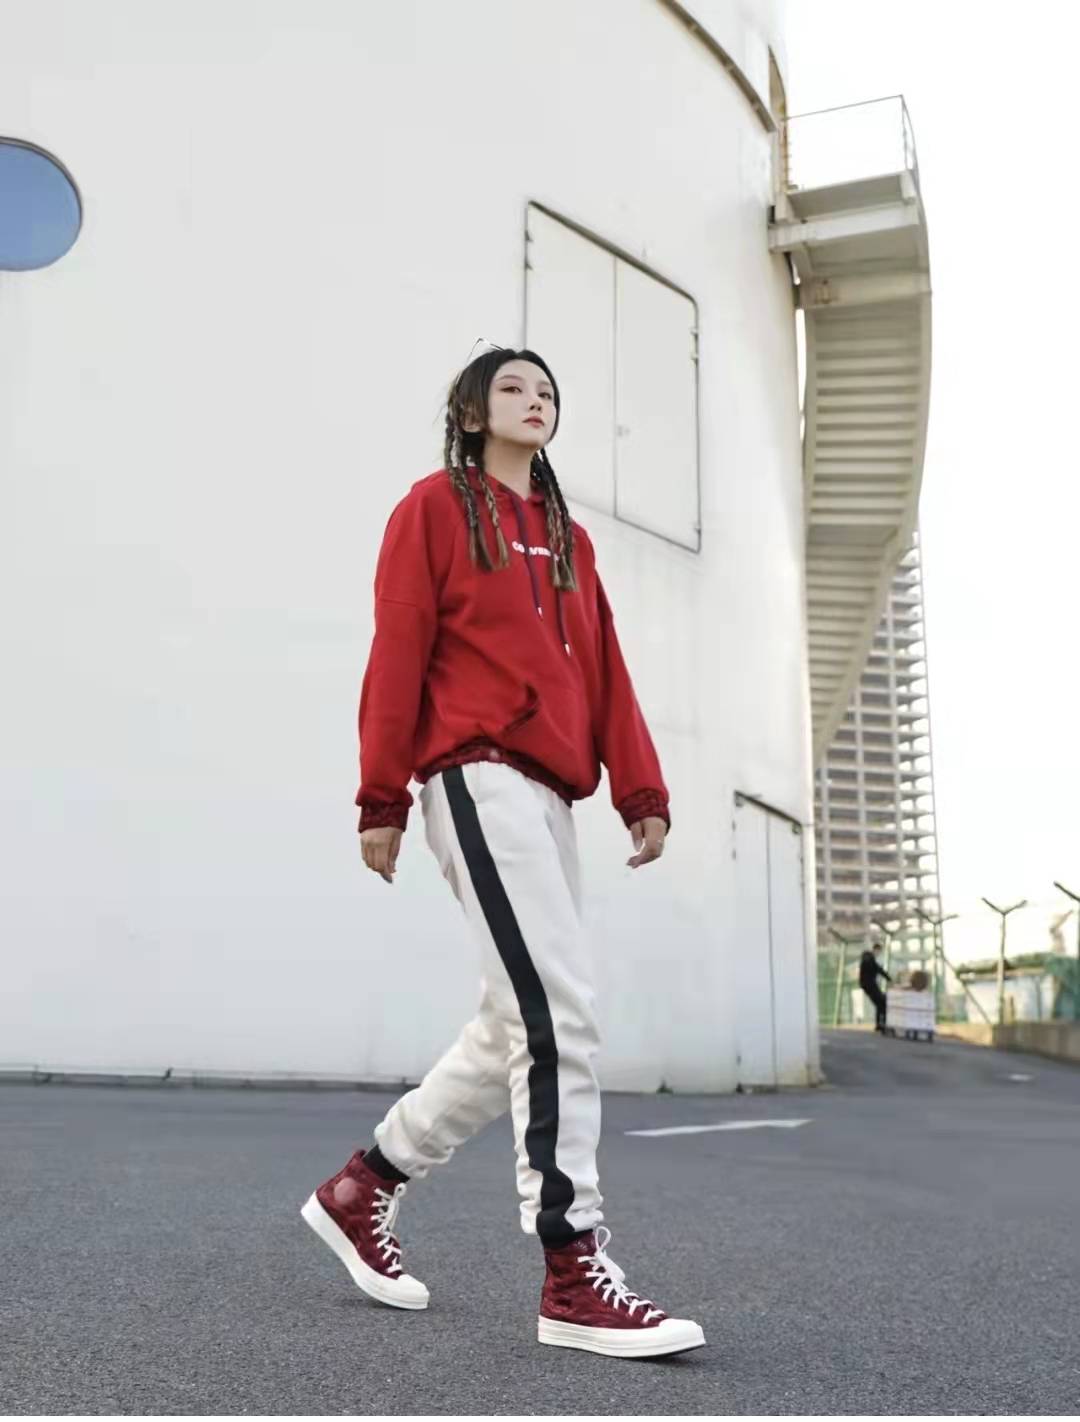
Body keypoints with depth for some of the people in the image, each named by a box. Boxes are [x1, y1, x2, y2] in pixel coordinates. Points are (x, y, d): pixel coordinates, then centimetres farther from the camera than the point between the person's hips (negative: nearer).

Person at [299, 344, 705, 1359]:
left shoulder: (570, 539, 24)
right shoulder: (436, 507, 6)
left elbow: (604, 673, 16)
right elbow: (397, 654, -2)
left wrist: (641, 792, 7)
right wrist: (383, 800, -7)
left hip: (549, 795, 8)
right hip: (480, 778, -8)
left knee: (519, 1028, 8)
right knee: (558, 1011, -15)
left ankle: (364, 1186, 24)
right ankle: (573, 1275, -8)